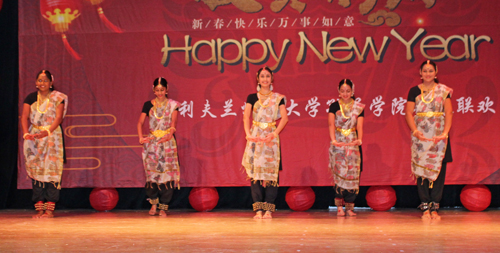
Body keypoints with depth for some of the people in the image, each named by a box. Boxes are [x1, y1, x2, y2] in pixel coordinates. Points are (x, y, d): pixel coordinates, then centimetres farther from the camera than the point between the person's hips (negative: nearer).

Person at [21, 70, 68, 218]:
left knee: (51, 170, -8)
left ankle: (50, 208, -7)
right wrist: (26, 133, -17)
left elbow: (58, 118, -9)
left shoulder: (58, 98, 2)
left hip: (52, 136, -3)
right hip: (33, 138, 3)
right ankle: (39, 207, 1)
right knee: (36, 171, -2)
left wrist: (47, 132, -25)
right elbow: (24, 117, 1)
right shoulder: (30, 98, 10)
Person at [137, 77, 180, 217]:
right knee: (151, 172, -3)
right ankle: (153, 203, 17)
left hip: (167, 142, -1)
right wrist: (141, 137, -12)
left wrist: (169, 134, -23)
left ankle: (163, 207, 1)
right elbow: (140, 122, 3)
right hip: (152, 142, 1)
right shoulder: (148, 105, 8)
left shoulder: (172, 105, 6)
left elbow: (173, 122, -5)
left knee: (167, 173, -6)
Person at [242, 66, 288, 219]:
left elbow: (284, 118, 0)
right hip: (255, 138, 1)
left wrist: (275, 133, -12)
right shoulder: (252, 97, 10)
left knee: (271, 172, -5)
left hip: (271, 137, 0)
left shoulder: (278, 98, 8)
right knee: (255, 172, -5)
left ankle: (269, 209, -2)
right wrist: (248, 133, -11)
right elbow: (246, 117, 3)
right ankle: (258, 209, -3)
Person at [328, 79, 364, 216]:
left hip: (353, 144, 1)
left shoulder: (359, 107, 6)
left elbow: (359, 125, -5)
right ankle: (339, 206, -8)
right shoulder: (334, 106, 3)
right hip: (338, 144, -1)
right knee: (339, 173, -12)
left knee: (352, 174, -2)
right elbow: (331, 124, -10)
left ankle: (349, 207, 5)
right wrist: (333, 139, -27)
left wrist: (359, 139, -25)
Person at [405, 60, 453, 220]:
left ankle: (434, 208, 4)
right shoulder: (414, 91, 6)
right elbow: (409, 113, 0)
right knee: (421, 169, -2)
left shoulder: (443, 90, 6)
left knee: (438, 169, -1)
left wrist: (445, 132, -13)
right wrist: (416, 132, -14)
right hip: (420, 136, 0)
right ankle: (425, 208, 2)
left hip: (439, 136, 0)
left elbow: (448, 112, 0)